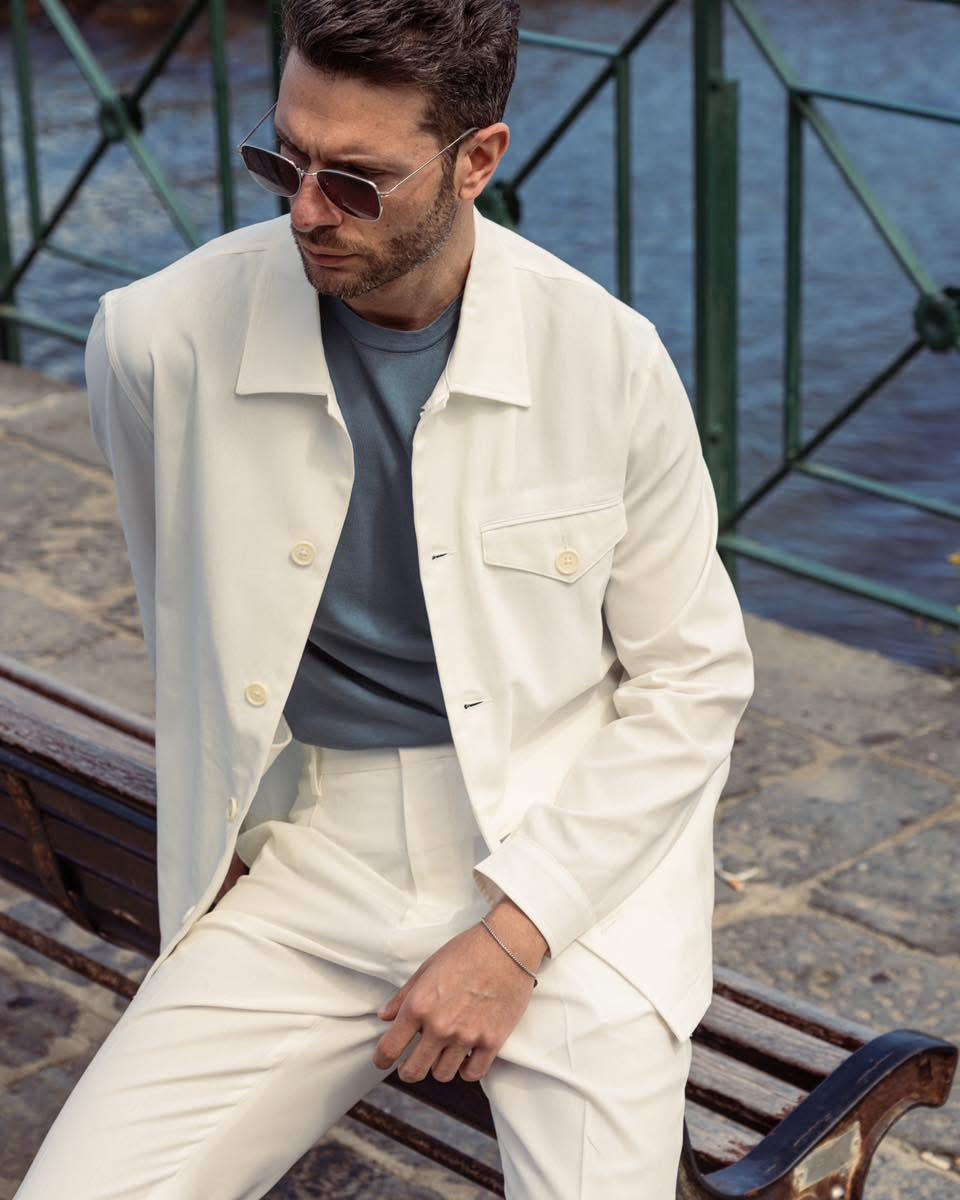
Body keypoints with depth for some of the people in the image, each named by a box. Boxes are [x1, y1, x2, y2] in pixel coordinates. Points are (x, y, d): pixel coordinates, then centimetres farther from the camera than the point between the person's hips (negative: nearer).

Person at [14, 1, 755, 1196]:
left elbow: (694, 681, -2)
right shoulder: (160, 338, -7)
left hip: (565, 858, -1)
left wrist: (516, 932, -10)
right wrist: (213, 842, 8)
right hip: (299, 875, 1)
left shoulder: (607, 359, -10)